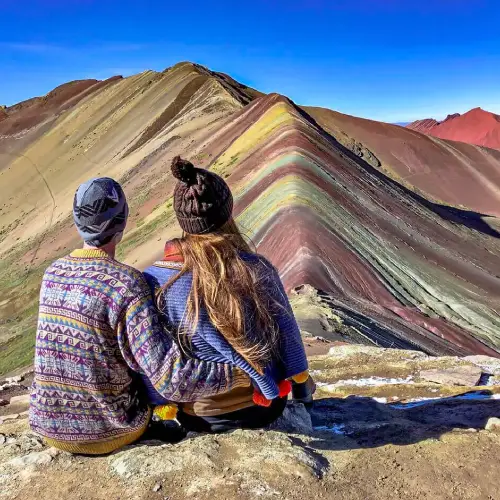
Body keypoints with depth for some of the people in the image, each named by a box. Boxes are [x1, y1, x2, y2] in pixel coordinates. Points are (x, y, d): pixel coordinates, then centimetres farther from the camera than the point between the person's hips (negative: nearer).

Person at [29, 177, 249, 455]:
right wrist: (242, 373, -22)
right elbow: (172, 380, -30)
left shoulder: (53, 272, -5)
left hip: (49, 427, 5)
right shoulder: (127, 284, -26)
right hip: (111, 432, -4)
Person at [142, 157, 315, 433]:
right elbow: (287, 333, -9)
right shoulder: (257, 270, -22)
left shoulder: (153, 282, -21)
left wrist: (163, 404, 7)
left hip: (200, 419, 1)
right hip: (265, 410, 0)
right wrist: (303, 381, 10)